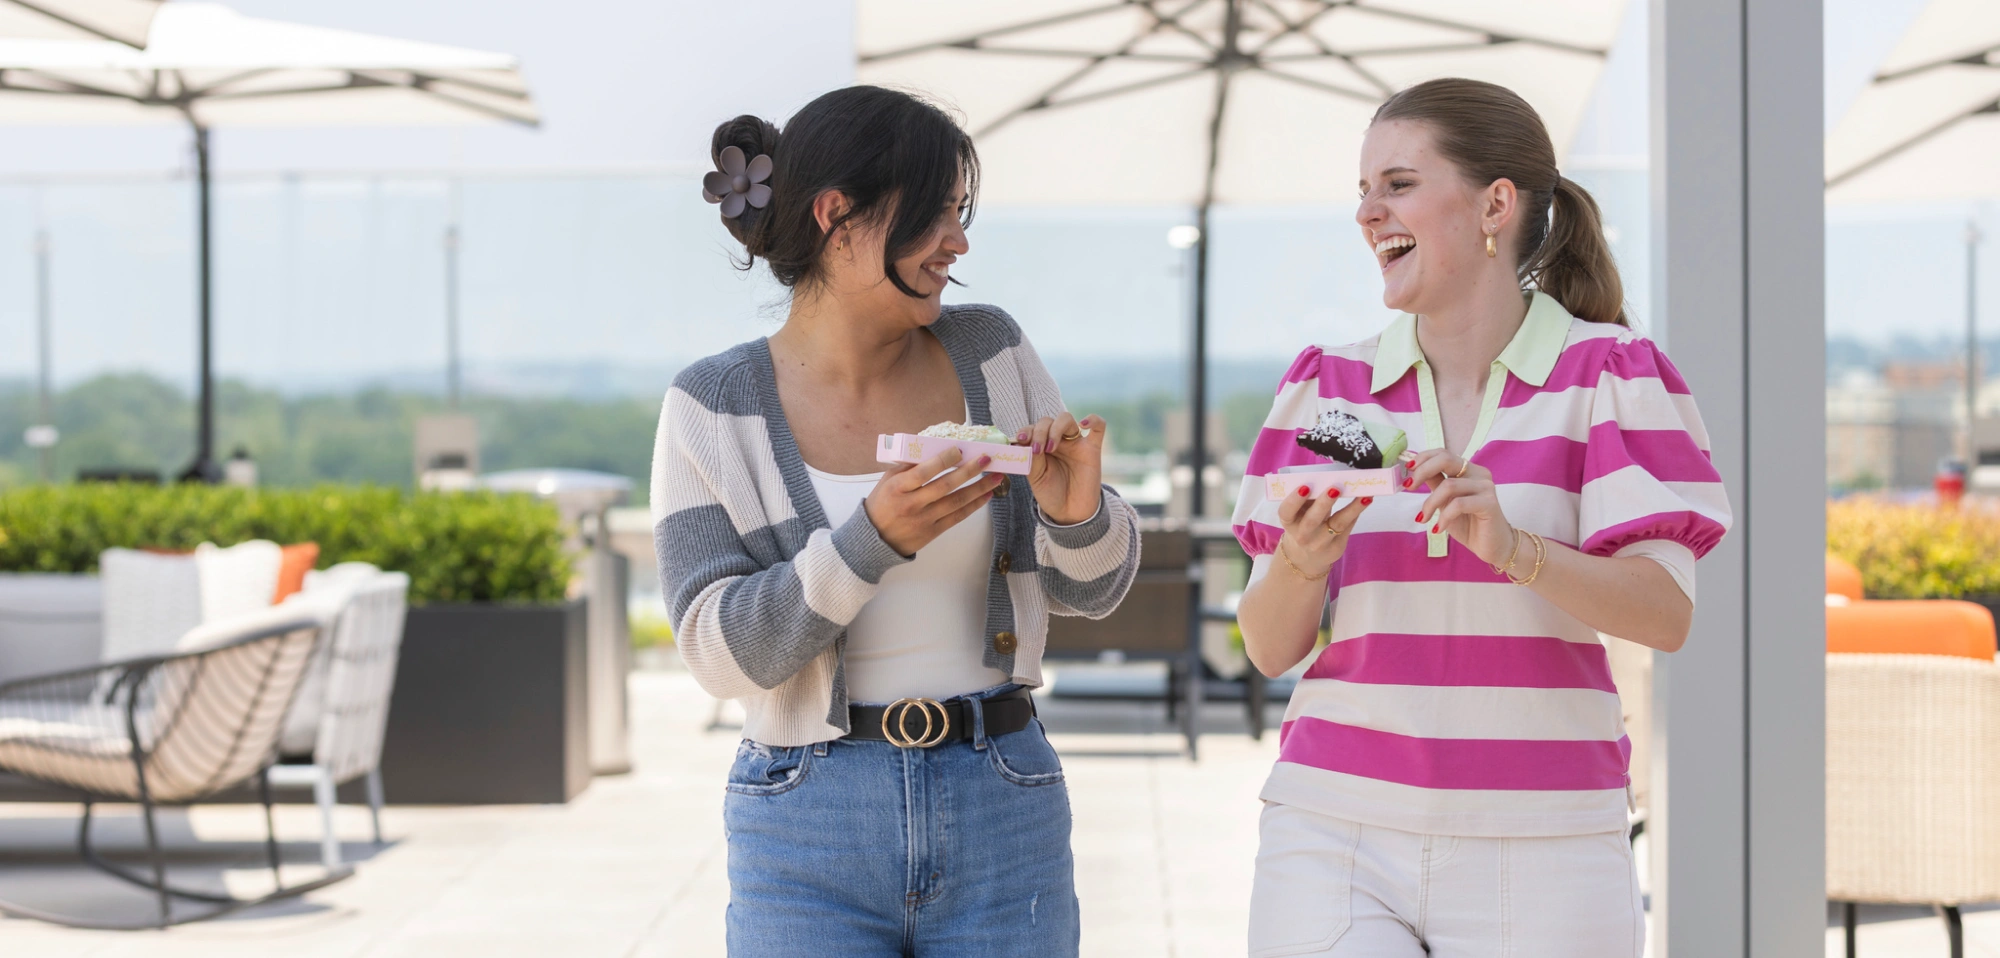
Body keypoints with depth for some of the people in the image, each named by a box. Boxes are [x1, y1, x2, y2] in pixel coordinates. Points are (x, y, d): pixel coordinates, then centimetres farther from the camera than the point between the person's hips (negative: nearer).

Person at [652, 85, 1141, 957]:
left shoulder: (990, 354, 4)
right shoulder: (713, 410, -4)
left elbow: (1091, 591, 8)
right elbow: (721, 650, -11)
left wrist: (1079, 514, -14)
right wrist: (873, 540, -24)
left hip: (1003, 818, 2)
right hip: (810, 832, -2)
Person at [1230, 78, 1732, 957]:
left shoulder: (1606, 373, 0)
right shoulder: (1328, 388, 9)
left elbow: (1665, 613, -9)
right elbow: (1270, 647, 6)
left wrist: (1511, 546, -26)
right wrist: (1301, 562, -16)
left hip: (1536, 849, -2)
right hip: (1337, 838, 2)